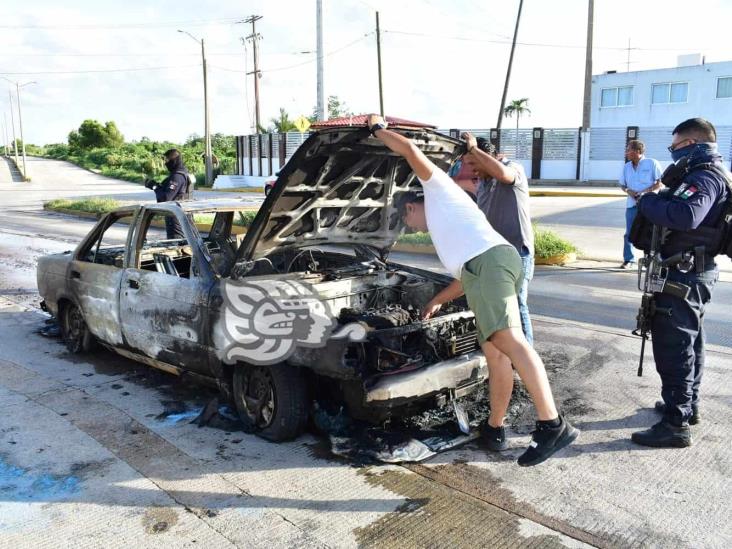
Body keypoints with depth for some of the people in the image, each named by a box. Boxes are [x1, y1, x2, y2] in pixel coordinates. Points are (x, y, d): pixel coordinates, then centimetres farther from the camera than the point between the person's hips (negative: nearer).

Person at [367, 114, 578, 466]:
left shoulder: (437, 189, 22)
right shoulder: (445, 222, 42)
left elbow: (409, 149, 7)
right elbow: (465, 278, 40)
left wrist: (378, 129, 22)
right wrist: (437, 301, 49)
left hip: (488, 261, -10)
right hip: (484, 267, 10)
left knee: (510, 342, -21)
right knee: (494, 352, 11)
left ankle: (552, 426, -27)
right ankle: (495, 429, 19)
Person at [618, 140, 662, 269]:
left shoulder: (652, 163, -5)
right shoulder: (627, 167, 11)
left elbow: (660, 183, -6)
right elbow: (622, 184, 16)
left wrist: (646, 191, -19)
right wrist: (628, 190, -6)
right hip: (632, 204, 5)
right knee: (629, 233, 5)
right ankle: (629, 260, 15)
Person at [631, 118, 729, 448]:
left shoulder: (705, 177, -18)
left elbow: (686, 215, -35)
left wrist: (647, 201, -22)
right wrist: (662, 196, -3)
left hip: (682, 275, -11)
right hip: (693, 273, 11)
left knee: (673, 347, -7)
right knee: (688, 341, 21)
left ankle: (676, 424, 0)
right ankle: (688, 405, 36)